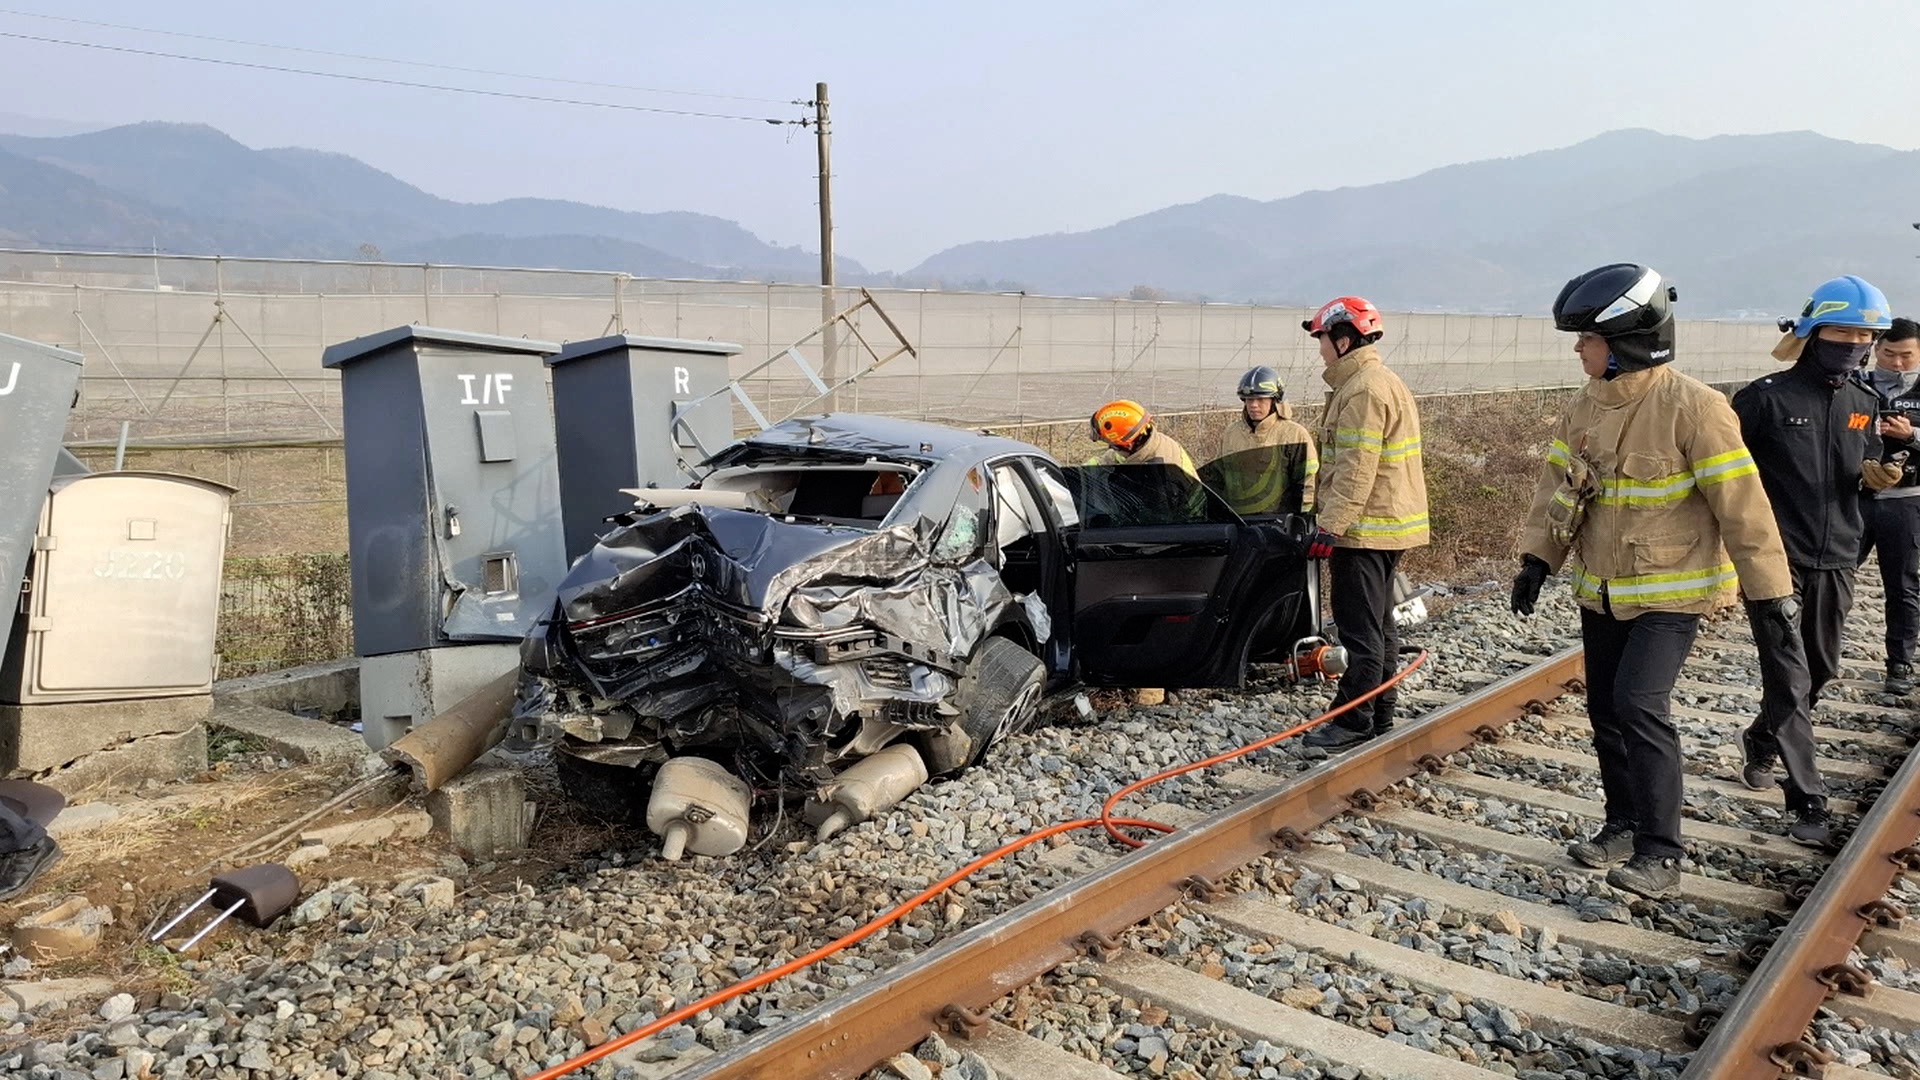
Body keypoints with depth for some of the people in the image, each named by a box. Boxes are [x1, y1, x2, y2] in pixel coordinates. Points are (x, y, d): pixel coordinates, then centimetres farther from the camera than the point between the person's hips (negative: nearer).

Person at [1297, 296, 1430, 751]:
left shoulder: (1364, 391, -17)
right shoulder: (1381, 381, 17)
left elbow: (1356, 471, -23)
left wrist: (1331, 527, -23)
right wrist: (1332, 520, 24)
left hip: (1366, 530, -11)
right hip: (1388, 525, 11)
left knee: (1360, 628, -5)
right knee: (1378, 624, 16)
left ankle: (1354, 722, 1)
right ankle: (1379, 714, 24)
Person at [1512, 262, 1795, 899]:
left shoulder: (1693, 408, -18)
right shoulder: (1586, 406, 3)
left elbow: (1740, 502, -16)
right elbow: (1558, 485, 9)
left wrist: (1769, 585, -13)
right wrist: (1537, 559, 3)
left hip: (1671, 590, -7)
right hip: (1601, 589, 7)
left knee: (1639, 704, -16)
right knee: (1605, 708, 12)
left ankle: (1660, 853, -5)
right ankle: (1624, 823, 29)